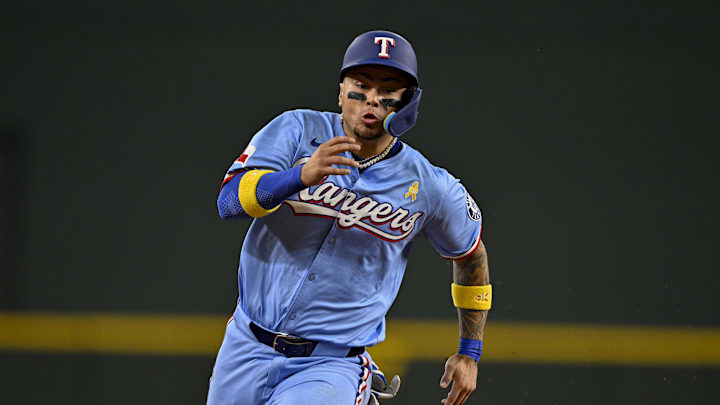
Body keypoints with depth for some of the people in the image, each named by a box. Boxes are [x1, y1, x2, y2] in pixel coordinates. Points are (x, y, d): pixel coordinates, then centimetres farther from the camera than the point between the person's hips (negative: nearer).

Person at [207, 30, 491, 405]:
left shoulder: (429, 188, -4)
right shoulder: (298, 131, -5)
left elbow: (471, 257, 14)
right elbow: (229, 201, -19)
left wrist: (470, 353, 17)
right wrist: (302, 176, -36)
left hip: (332, 365, -2)